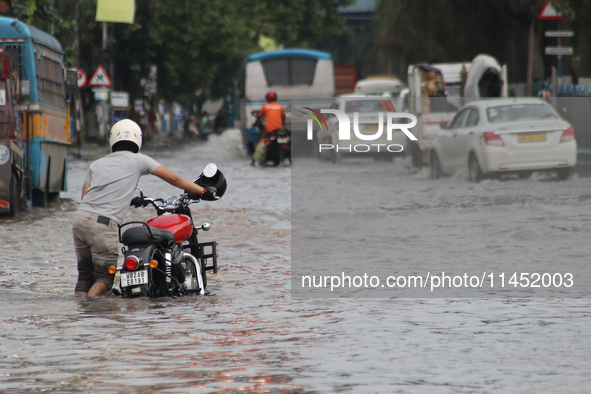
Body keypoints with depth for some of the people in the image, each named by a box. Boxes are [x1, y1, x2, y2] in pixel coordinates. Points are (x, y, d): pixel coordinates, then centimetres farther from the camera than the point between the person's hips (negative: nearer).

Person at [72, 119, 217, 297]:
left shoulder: (97, 164, 23)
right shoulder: (138, 160, 11)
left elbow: (85, 194, 15)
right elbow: (173, 179, 12)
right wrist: (202, 191, 19)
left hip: (80, 216, 5)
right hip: (104, 223, -5)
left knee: (85, 275, 14)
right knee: (105, 276, 4)